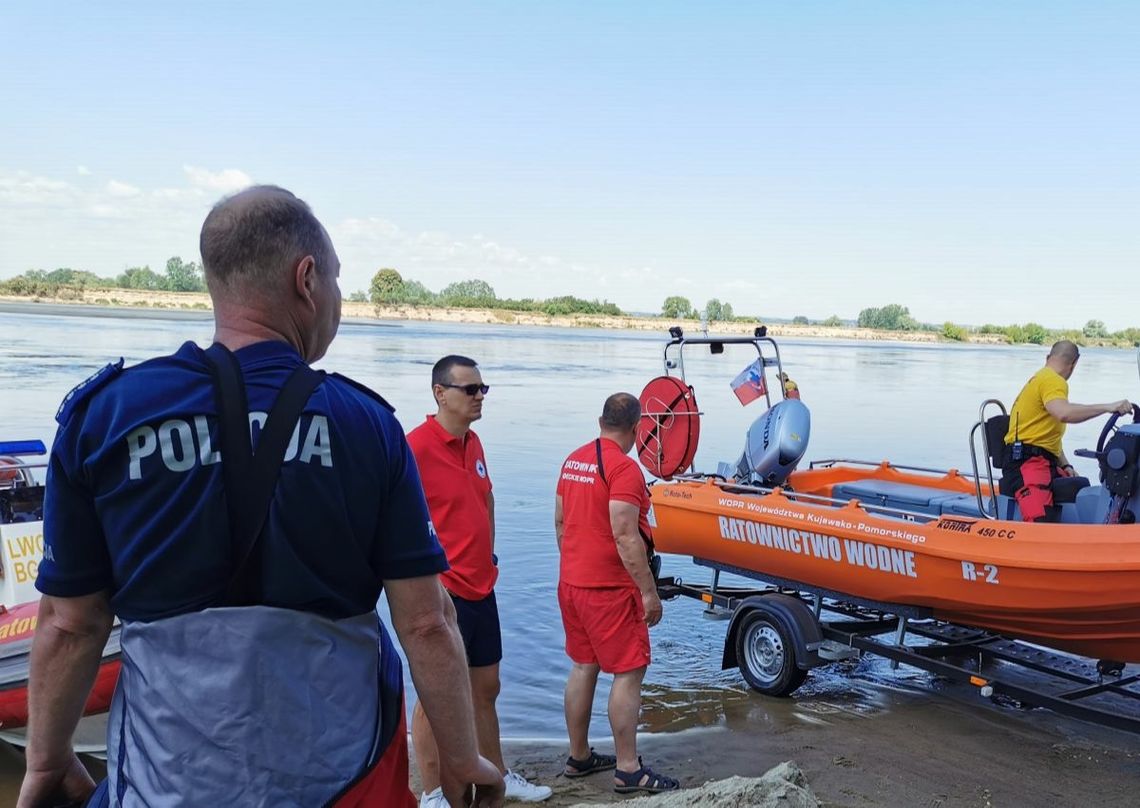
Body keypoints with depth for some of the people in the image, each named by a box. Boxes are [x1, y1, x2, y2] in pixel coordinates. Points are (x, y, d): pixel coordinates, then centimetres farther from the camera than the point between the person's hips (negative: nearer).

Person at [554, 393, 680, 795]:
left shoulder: (573, 460, 8)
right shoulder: (624, 468, -17)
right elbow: (625, 536, -22)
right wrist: (649, 591, -18)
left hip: (571, 583, 8)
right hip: (609, 590, -8)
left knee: (583, 668, 16)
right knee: (628, 673, 0)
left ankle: (578, 757, 26)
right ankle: (628, 771, 6)